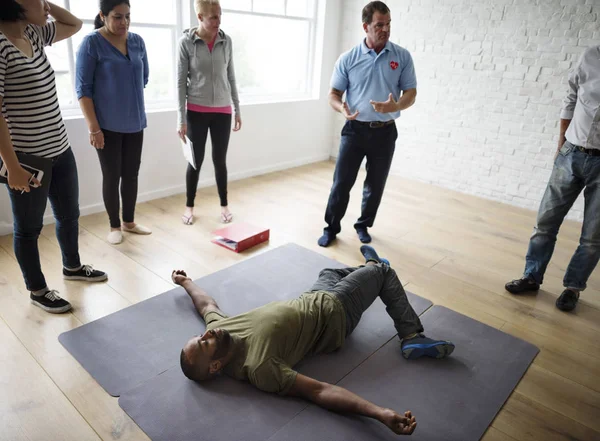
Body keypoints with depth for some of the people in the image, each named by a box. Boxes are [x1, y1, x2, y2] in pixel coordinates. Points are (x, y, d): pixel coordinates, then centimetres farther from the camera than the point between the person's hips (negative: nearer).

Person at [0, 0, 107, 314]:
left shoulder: (34, 33, 6)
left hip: (60, 151, 8)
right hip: (28, 159, -8)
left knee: (69, 214, 21)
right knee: (29, 228, 10)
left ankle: (72, 267, 44)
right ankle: (37, 290, 28)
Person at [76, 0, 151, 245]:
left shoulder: (137, 41, 4)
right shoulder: (91, 43, -9)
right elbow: (83, 88, -11)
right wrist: (93, 127, -15)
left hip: (134, 122, 5)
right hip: (107, 125, -4)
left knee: (131, 174, 11)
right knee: (111, 176, 4)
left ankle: (129, 222, 26)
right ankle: (114, 226, 19)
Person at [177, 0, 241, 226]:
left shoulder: (226, 41, 1)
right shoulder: (186, 42, -7)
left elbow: (231, 77, 9)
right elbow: (181, 81, -6)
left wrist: (237, 109, 9)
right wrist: (181, 118, -9)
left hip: (222, 111, 2)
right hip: (196, 111, -2)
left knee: (220, 159, 8)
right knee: (196, 160, 5)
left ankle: (224, 205, 23)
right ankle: (189, 206, 22)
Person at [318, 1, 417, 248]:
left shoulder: (402, 57, 0)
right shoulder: (348, 59, -2)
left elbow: (410, 93, 0)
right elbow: (334, 93, 3)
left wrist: (395, 106, -22)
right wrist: (342, 108, -21)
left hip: (385, 132, 1)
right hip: (355, 130, -1)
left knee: (375, 185, 10)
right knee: (341, 182, -1)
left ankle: (363, 225, 30)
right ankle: (332, 227, 15)